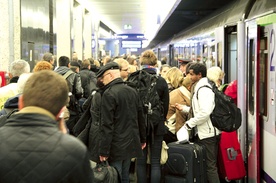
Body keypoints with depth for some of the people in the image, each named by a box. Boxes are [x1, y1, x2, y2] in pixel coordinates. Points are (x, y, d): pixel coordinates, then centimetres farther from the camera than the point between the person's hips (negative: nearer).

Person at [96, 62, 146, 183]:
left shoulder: (109, 94, -15)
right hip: (131, 143, 7)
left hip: (116, 146, -7)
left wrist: (103, 150, -15)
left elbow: (106, 125, -18)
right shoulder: (132, 91, 7)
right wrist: (142, 138, 23)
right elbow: (140, 117, 14)